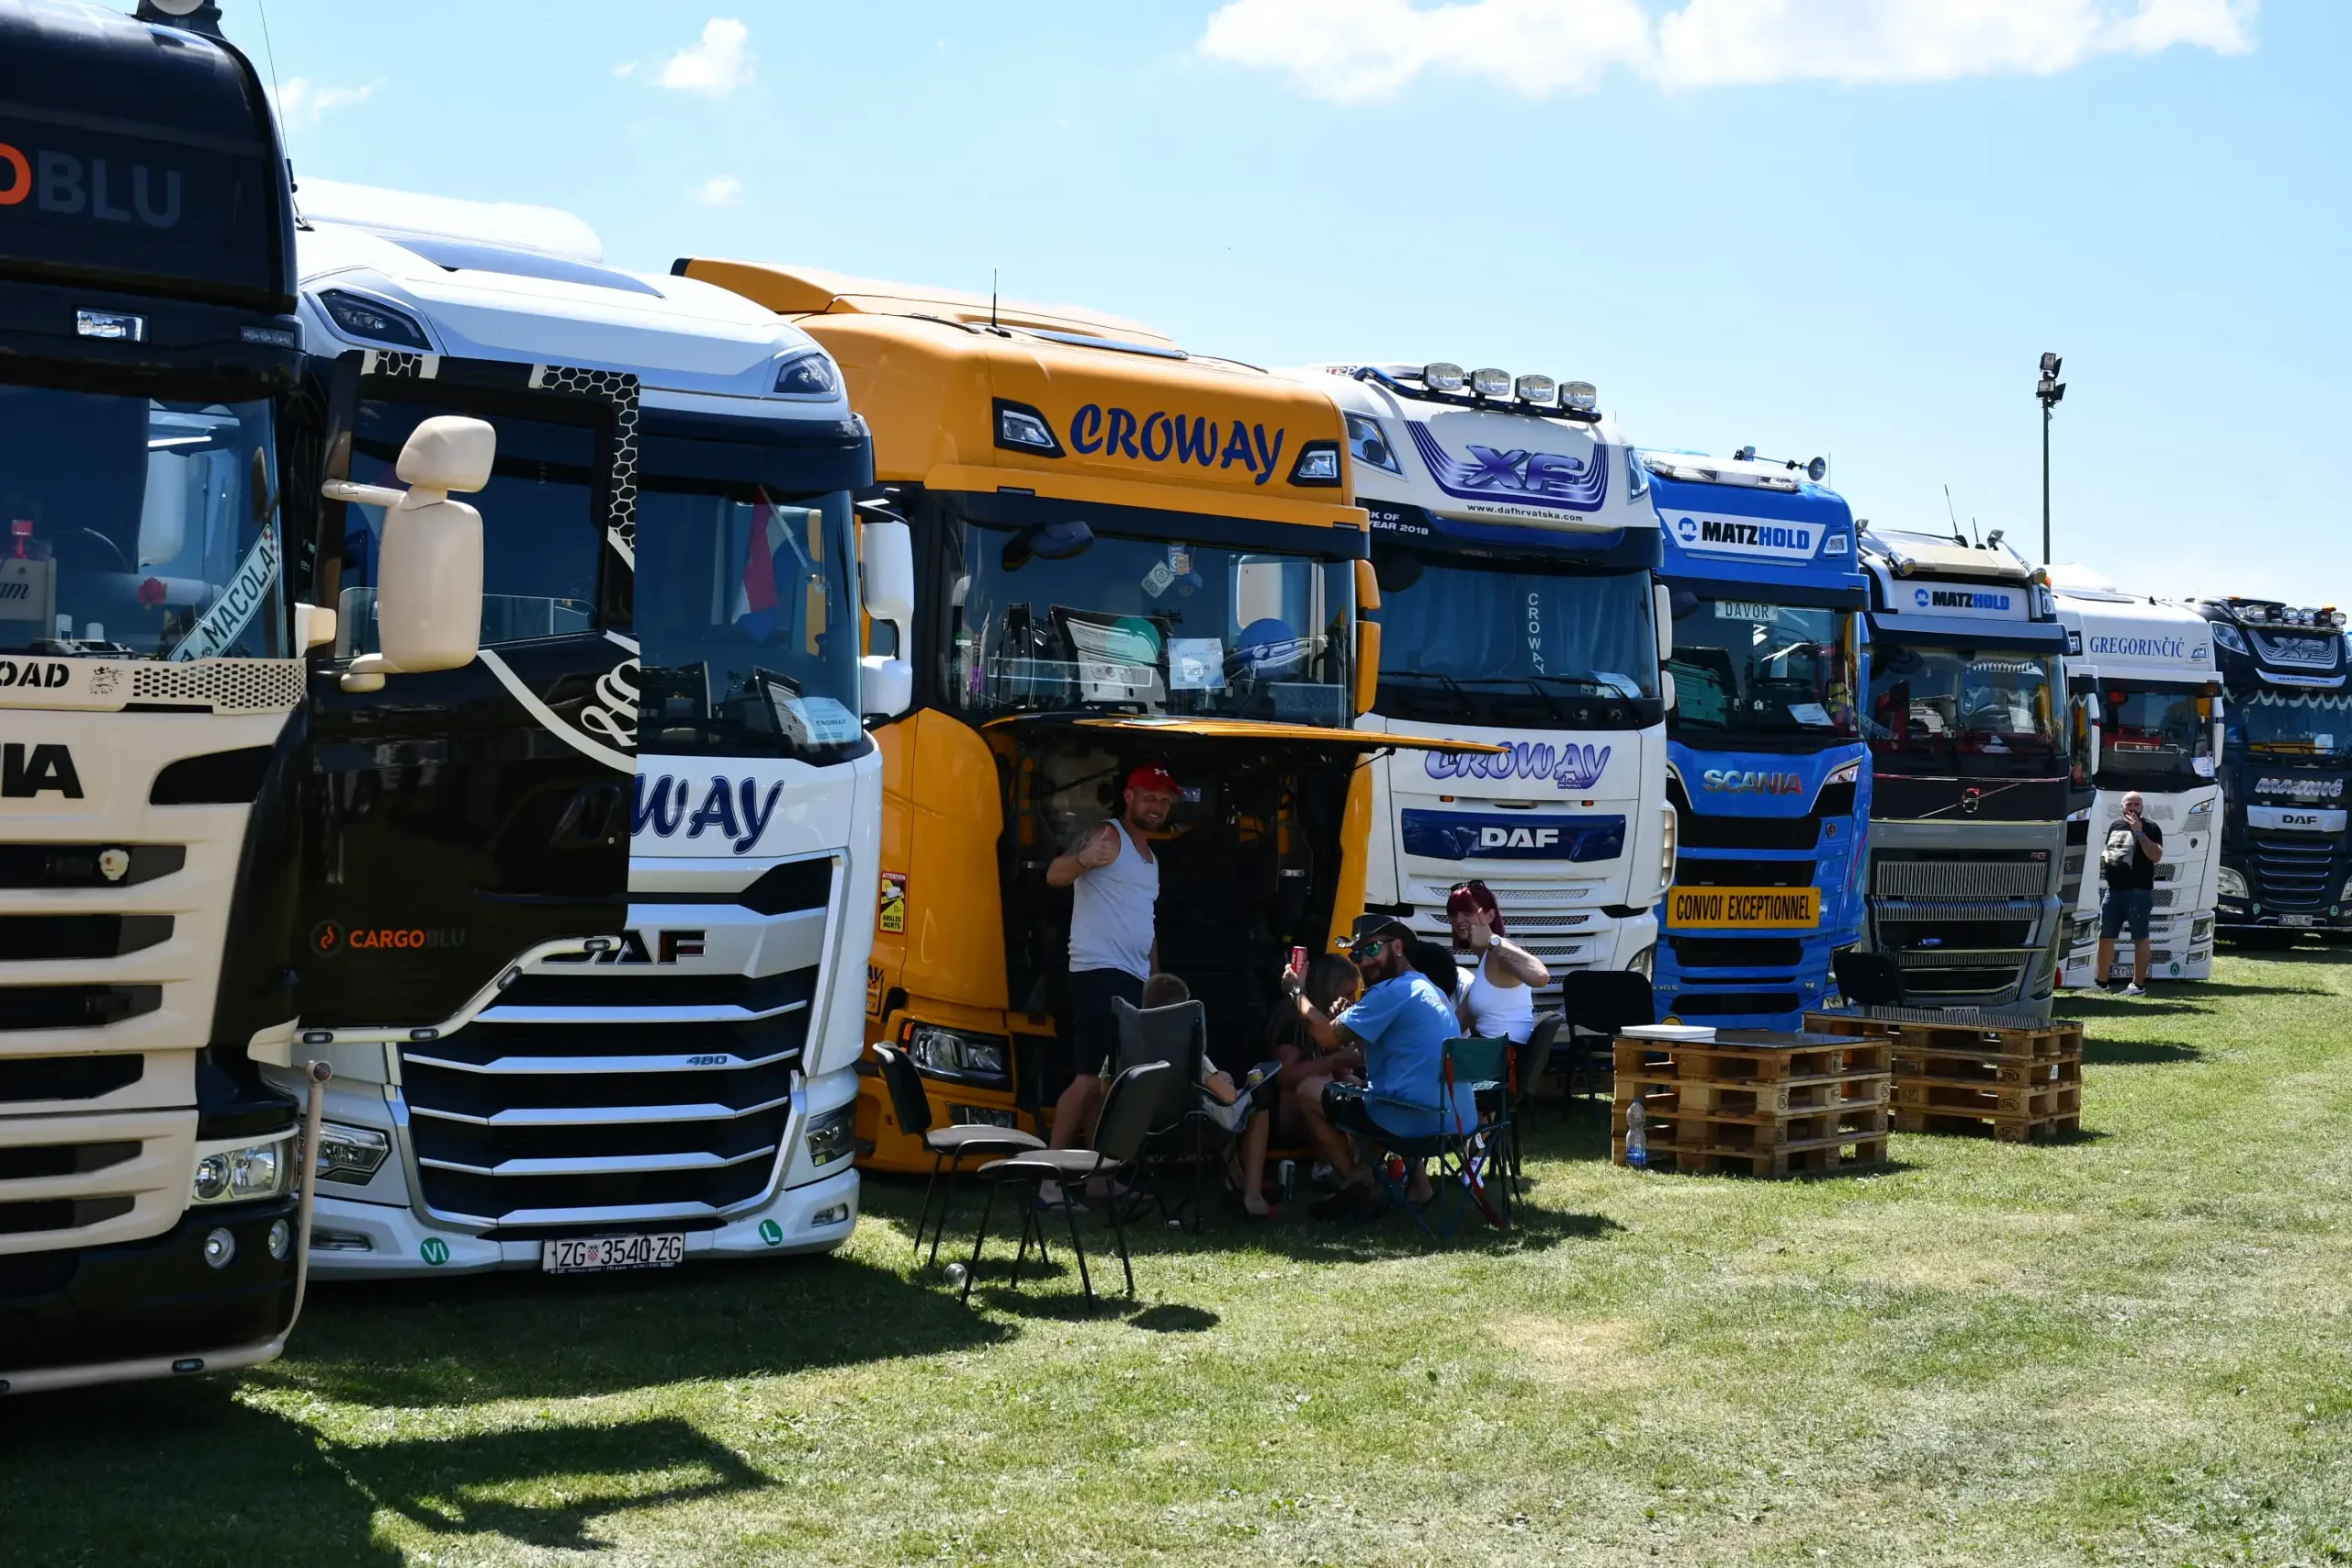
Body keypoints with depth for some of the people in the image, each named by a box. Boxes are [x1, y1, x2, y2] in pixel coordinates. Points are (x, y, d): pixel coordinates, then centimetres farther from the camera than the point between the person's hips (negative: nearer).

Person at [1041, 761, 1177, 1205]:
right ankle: (1052, 1179, -16)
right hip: (1099, 972, -9)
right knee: (1091, 1077, -16)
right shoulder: (1107, 837, -5)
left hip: (1135, 981, 9)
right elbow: (1055, 875, -23)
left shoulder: (1149, 856, 22)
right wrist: (1082, 860, -45)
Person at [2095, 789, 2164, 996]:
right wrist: (2105, 855, 8)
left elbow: (2156, 856, -15)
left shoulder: (2150, 828, -3)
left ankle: (2138, 985, -5)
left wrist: (2139, 833, -18)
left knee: (2140, 937, -5)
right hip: (2114, 889, 7)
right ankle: (2101, 982, 20)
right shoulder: (2116, 826, 16)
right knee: (2105, 936, 10)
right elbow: (2106, 848, 31)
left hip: (2139, 891, -7)